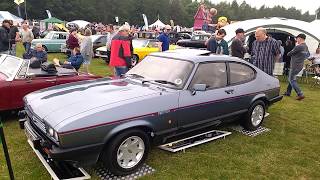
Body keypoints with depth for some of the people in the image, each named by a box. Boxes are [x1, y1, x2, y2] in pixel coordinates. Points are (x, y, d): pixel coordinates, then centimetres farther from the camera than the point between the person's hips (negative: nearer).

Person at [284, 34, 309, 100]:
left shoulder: (298, 47, -21)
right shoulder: (306, 47, 9)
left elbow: (289, 54, -13)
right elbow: (308, 54, 28)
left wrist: (289, 53, 9)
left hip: (295, 66, -9)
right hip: (300, 65, 9)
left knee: (292, 80, -4)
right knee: (292, 78, 18)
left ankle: (300, 94, -7)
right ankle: (288, 92, 26)